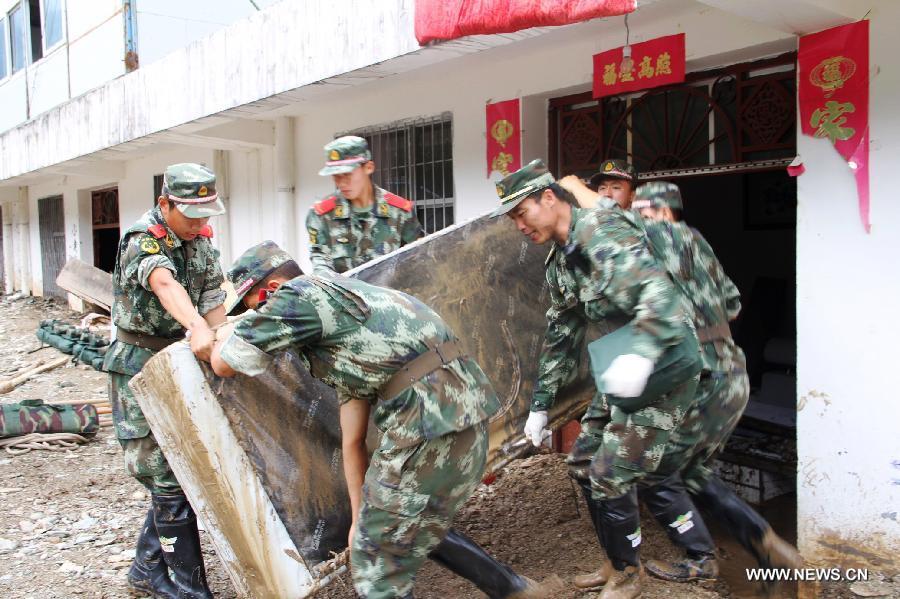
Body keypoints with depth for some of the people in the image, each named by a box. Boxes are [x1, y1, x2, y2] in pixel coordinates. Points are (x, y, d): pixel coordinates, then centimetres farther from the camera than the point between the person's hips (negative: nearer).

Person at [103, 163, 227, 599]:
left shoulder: (201, 242, 5)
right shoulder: (142, 241, -19)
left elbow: (213, 303, 1)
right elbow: (164, 284, -41)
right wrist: (197, 328, -59)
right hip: (140, 369, -7)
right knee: (167, 477, -6)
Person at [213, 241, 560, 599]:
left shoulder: (299, 295, -2)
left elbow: (223, 365, 5)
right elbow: (352, 442, 27)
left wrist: (236, 328, 27)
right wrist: (361, 518, 30)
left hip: (434, 419, -10)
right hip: (464, 406, 10)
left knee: (378, 569, 5)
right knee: (420, 528, 29)